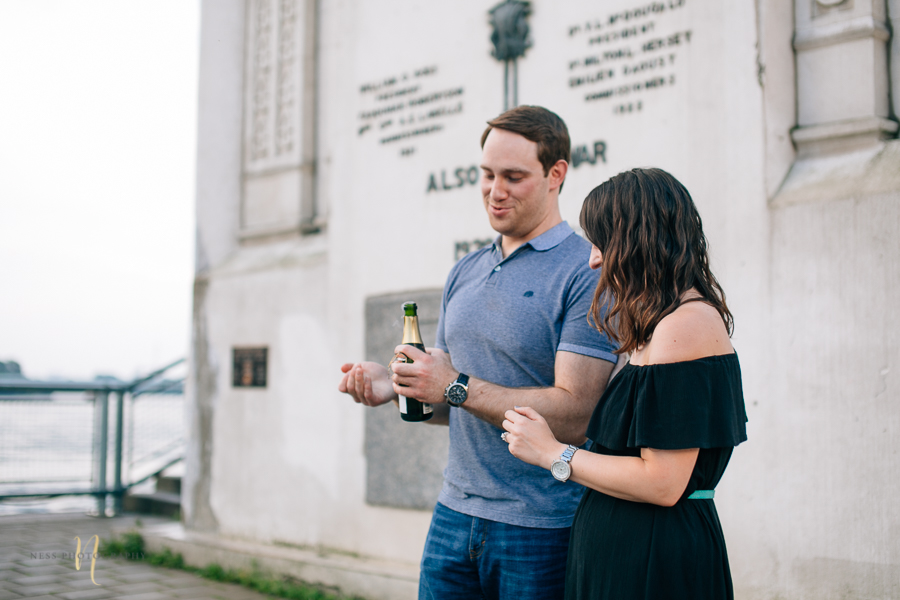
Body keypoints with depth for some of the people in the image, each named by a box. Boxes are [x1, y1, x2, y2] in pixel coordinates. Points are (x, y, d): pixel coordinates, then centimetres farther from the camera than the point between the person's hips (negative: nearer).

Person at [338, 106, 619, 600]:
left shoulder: (587, 274, -11)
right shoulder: (465, 273, 12)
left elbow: (574, 416, -19)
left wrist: (458, 387, -20)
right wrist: (394, 387, -2)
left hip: (544, 529, -6)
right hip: (455, 516, 6)